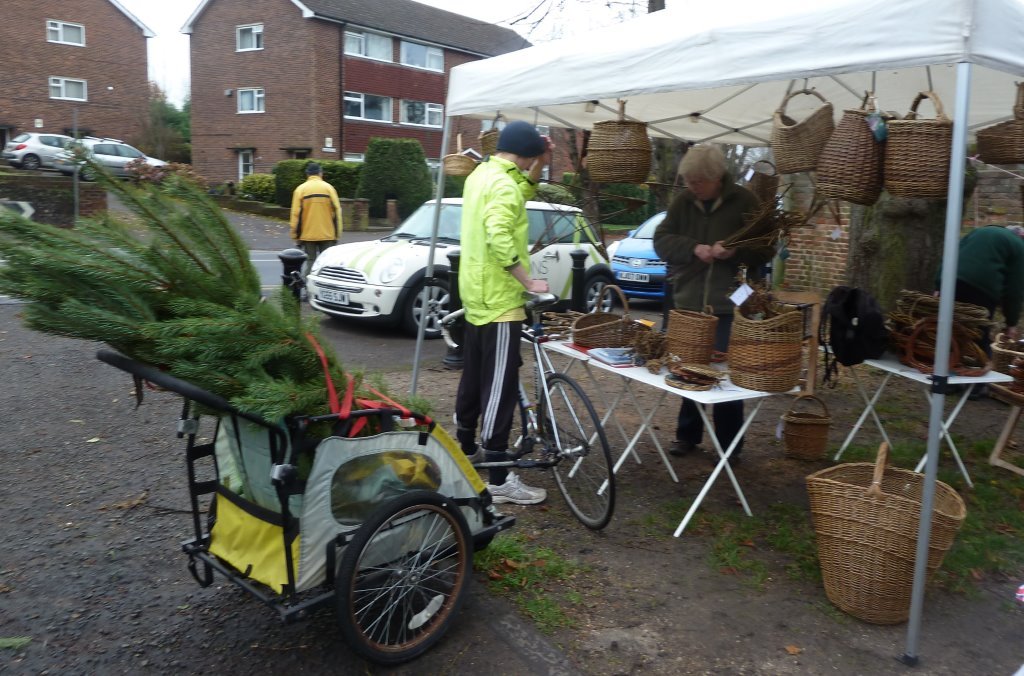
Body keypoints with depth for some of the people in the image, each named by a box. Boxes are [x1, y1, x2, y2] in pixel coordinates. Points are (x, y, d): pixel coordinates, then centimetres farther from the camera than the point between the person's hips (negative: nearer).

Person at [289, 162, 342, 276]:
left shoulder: (300, 189, 0)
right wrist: (337, 234, 6)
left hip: (307, 235, 0)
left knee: (309, 262, 6)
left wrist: (295, 236, 4)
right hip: (327, 235, 0)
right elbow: (337, 212, -1)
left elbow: (296, 214, -2)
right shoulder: (329, 188, 1)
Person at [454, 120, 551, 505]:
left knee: (474, 375, 19)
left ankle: (466, 447, 33)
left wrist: (541, 166, 12)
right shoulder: (502, 184, -18)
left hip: (477, 293, 10)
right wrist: (528, 281, -27)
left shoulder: (481, 174, 13)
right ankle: (499, 479, -4)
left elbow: (520, 196, 25)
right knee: (500, 385, -8)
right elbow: (499, 237, -31)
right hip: (499, 298, -10)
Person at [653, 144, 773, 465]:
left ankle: (729, 445, 15)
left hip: (729, 306, -3)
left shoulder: (744, 202, -5)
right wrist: (693, 248, -16)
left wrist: (736, 252, -23)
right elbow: (661, 240, 2)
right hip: (688, 303, 4)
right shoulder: (683, 201, 4)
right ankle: (687, 435, 28)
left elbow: (765, 249, -3)